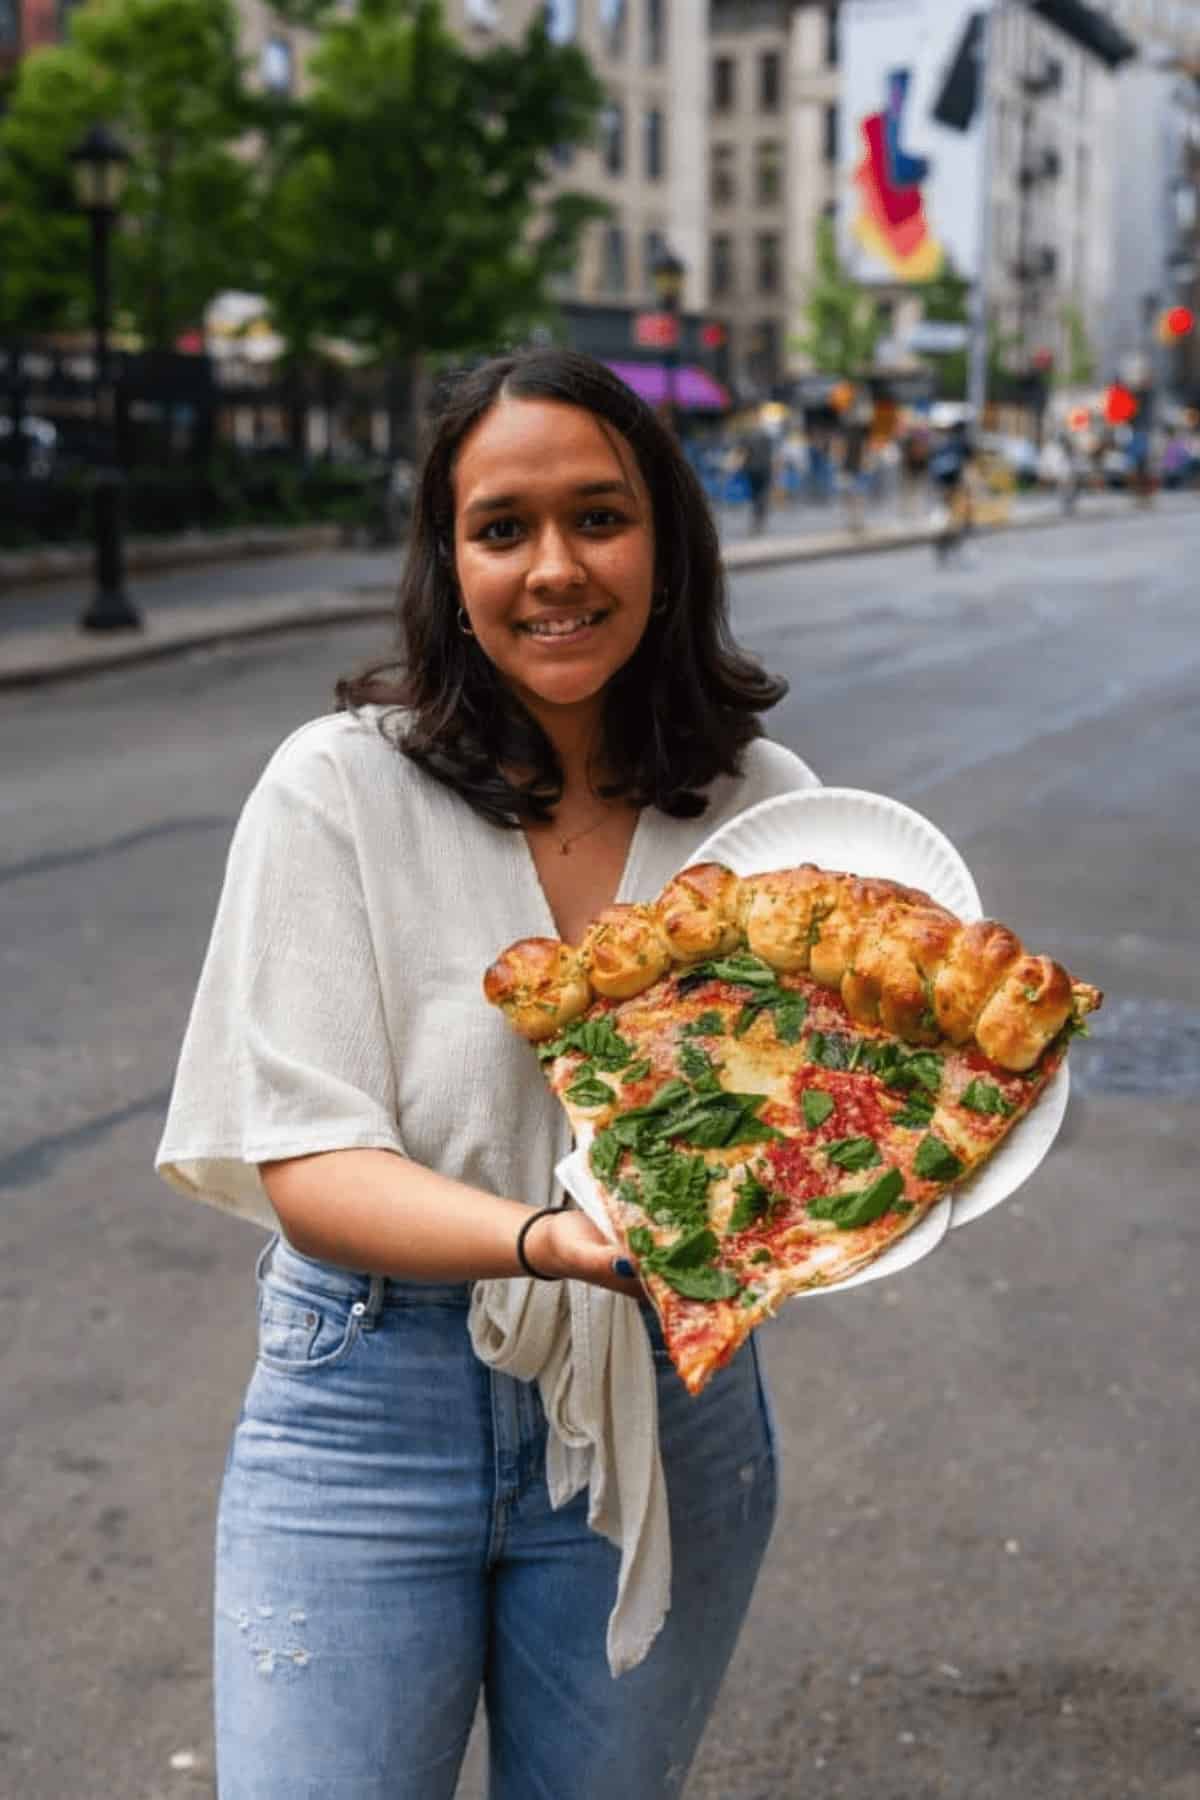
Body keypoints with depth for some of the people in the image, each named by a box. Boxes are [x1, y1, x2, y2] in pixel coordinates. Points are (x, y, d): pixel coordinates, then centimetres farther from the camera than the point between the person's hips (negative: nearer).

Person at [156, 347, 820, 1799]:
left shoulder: (764, 805, -2)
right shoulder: (337, 787, -11)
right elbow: (305, 1170, -15)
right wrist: (552, 1238, -32)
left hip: (667, 1402, 3)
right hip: (372, 1411, -2)